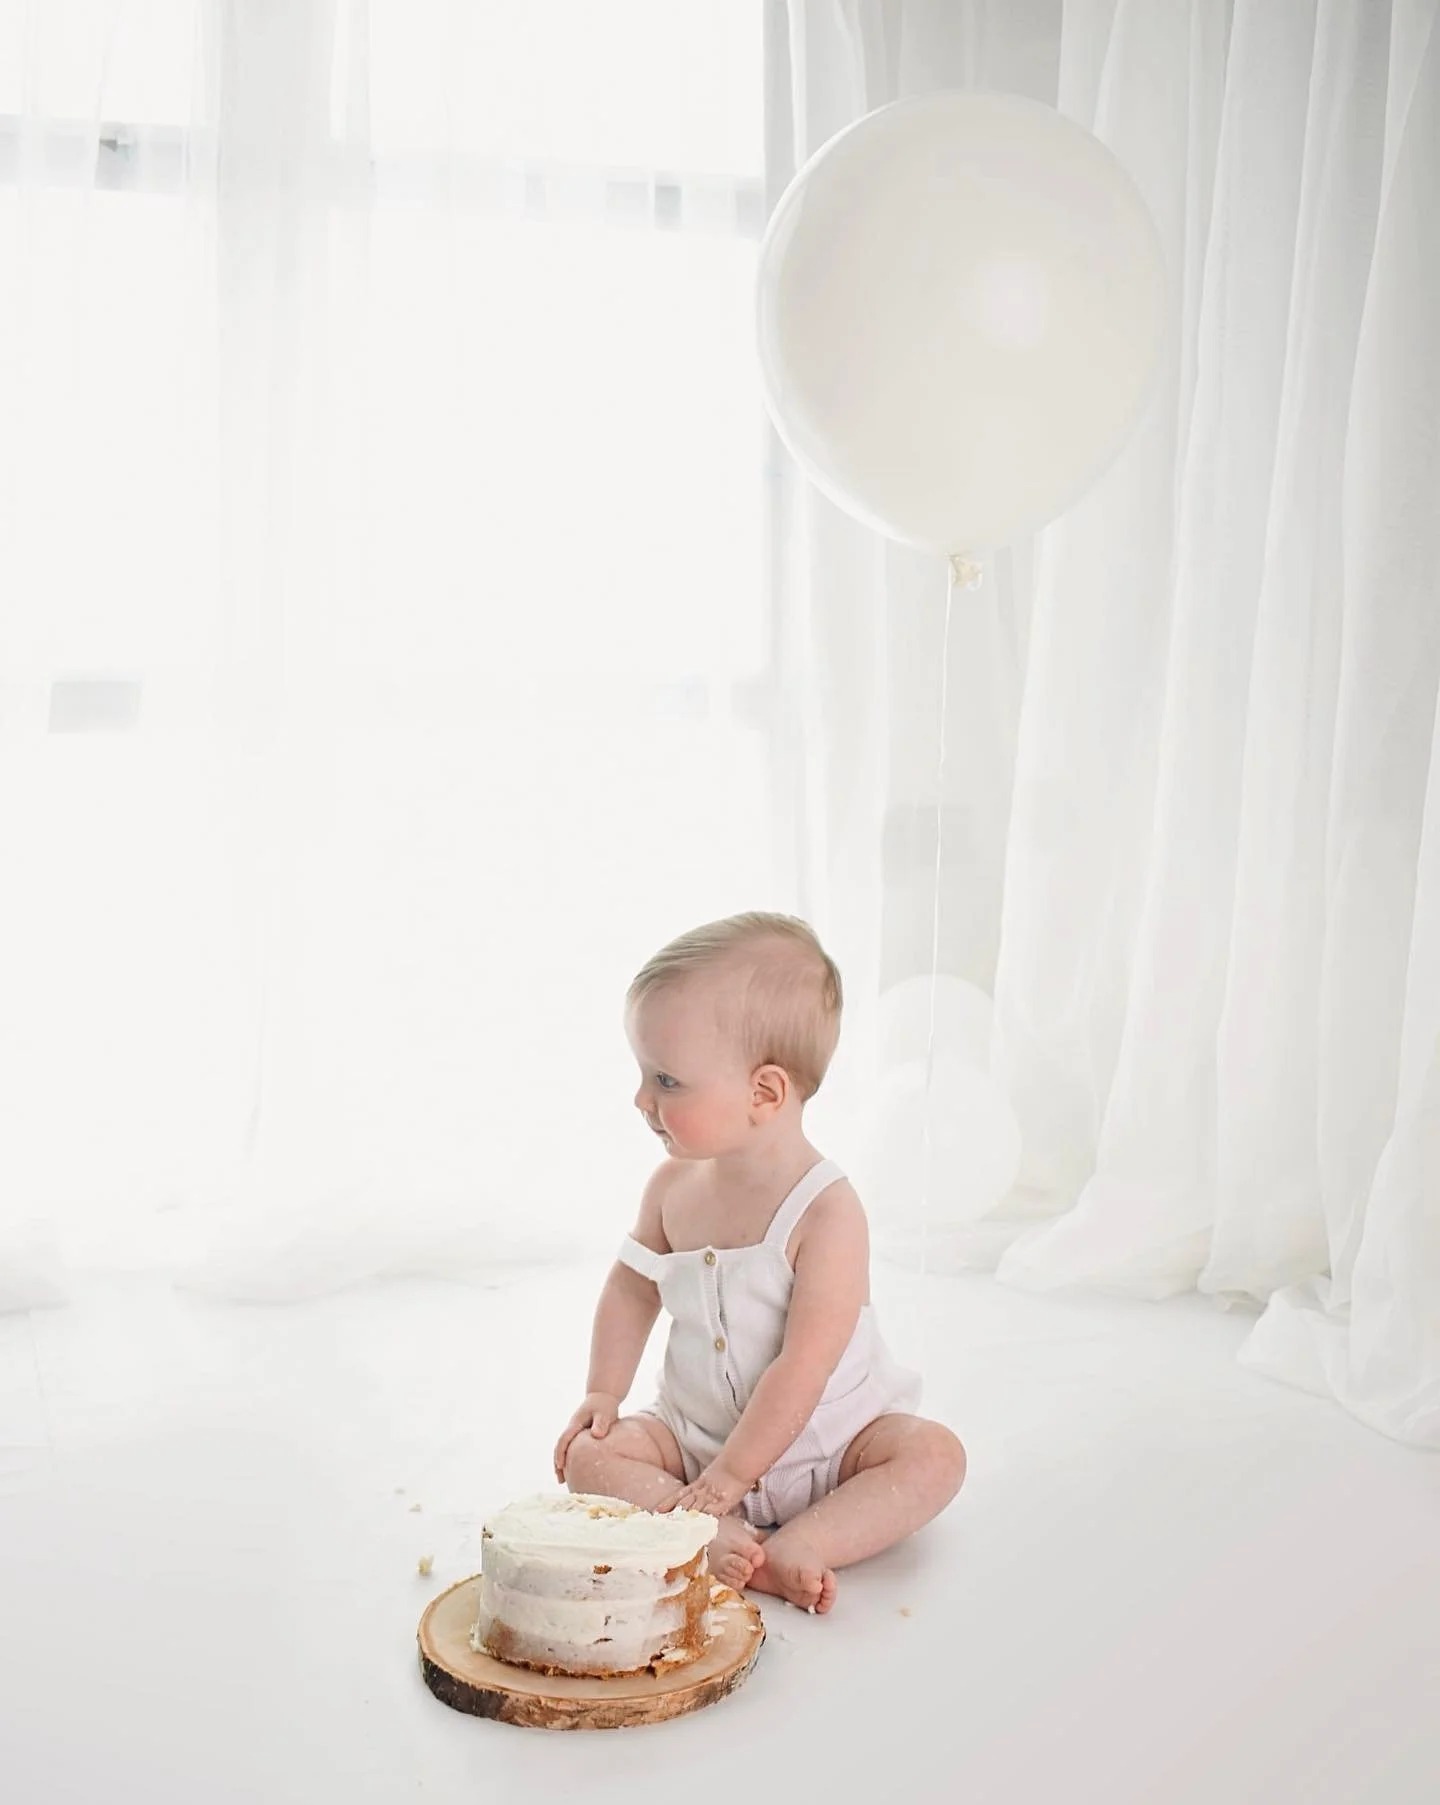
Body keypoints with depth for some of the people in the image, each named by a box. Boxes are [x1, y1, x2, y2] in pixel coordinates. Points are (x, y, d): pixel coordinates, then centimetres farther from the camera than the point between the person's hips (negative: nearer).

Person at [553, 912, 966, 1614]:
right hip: (695, 1433, 4)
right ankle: (726, 1539, -31)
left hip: (827, 1438, -4)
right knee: (588, 1452, -16)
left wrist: (731, 1473, -23)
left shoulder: (827, 1211, -23)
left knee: (933, 1455, -26)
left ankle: (790, 1548, -35)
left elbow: (804, 1365, -25)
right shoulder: (673, 1185, -5)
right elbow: (632, 1289, 10)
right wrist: (603, 1393, -1)